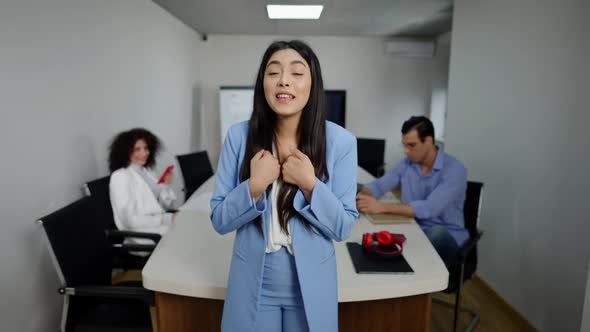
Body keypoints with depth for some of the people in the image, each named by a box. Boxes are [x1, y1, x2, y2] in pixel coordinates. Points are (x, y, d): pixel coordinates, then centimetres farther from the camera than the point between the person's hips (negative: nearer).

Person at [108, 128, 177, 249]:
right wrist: (168, 219, -20)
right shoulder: (120, 176, -11)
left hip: (158, 224, 7)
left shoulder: (147, 171, 11)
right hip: (142, 237, -7)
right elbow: (130, 220, -18)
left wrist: (166, 185, -5)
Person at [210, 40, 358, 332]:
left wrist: (310, 184, -22)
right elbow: (219, 220, -5)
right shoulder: (239, 135, -10)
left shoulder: (340, 141, -12)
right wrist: (254, 187, -22)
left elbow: (343, 227, -8)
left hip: (311, 286, 0)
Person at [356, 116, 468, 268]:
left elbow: (429, 209, -29)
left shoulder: (454, 169, -17)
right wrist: (361, 196, -23)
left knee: (437, 233, -38)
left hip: (447, 236, -3)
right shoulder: (406, 164, 3)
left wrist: (382, 206, -34)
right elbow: (378, 185, 1)